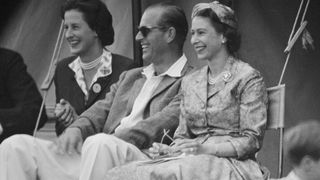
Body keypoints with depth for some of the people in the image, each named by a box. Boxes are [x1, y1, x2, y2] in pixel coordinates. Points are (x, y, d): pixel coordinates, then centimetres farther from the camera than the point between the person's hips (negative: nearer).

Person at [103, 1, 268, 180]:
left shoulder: (248, 78, 0)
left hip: (232, 164, -6)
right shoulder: (190, 82, 22)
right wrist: (169, 150, -3)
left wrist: (206, 148, -19)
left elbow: (252, 140, -7)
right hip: (195, 161, 6)